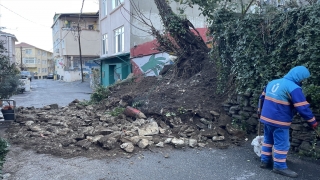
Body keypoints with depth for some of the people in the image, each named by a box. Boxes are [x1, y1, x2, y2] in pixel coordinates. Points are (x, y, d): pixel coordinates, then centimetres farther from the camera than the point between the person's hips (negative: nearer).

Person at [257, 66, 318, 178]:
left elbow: (262, 98, 18)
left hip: (266, 118, 8)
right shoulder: (294, 88, -15)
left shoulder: (272, 82, 10)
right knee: (282, 144, 4)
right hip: (279, 121, -8)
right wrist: (313, 122, -4)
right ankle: (279, 166, 13)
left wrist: (260, 111, 30)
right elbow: (303, 108, -16)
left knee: (268, 140, 19)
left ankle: (265, 161, 27)